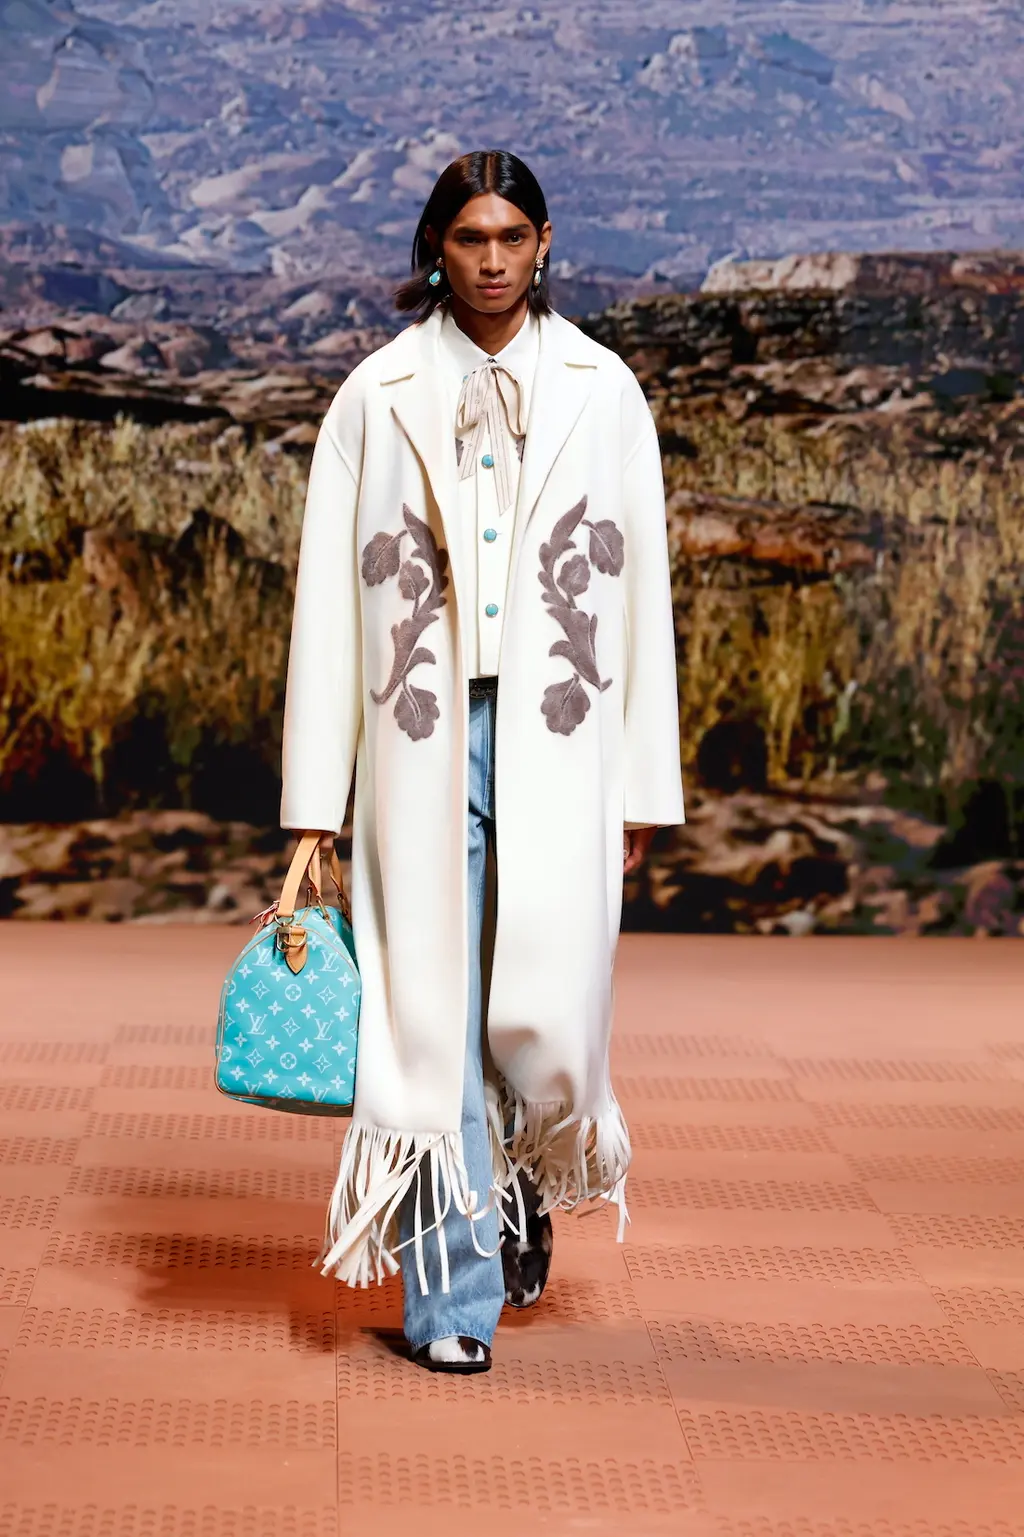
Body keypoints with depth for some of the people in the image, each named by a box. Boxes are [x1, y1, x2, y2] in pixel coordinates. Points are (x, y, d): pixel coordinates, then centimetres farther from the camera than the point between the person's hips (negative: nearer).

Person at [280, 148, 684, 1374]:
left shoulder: (603, 392, 8)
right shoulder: (378, 397, 6)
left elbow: (641, 587, 8)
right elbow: (327, 593, 4)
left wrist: (647, 779, 4)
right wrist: (315, 794, -1)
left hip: (556, 735, 1)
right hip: (421, 737, 0)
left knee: (546, 1015, -3)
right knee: (431, 1016, -1)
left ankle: (527, 1185, 31)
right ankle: (453, 1295, 10)